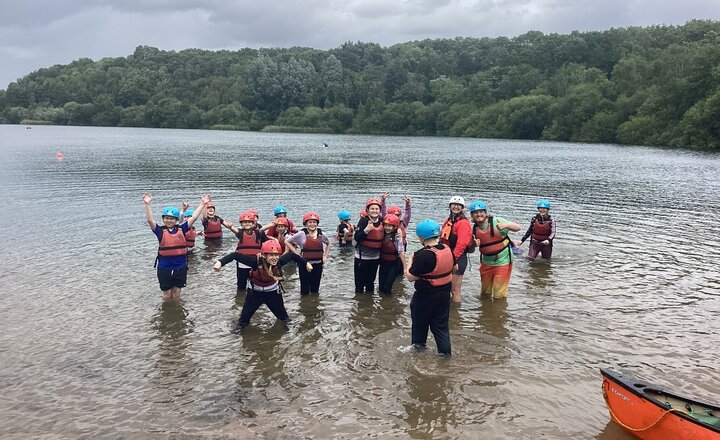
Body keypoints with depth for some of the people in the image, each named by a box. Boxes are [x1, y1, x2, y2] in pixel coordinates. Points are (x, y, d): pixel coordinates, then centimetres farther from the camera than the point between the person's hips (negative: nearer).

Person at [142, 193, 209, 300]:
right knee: (167, 294, 12)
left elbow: (194, 217, 0)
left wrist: (202, 203, -1)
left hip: (180, 267, 1)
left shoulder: (181, 229, 0)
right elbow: (150, 220, -17)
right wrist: (148, 204, -27)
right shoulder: (160, 231, -4)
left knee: (176, 293, 15)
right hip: (164, 268, -1)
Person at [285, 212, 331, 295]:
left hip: (318, 265, 3)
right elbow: (287, 241, -1)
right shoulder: (302, 234, -6)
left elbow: (328, 243, 23)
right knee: (305, 289, 4)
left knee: (315, 289, 12)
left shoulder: (321, 234, 4)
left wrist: (325, 256, 13)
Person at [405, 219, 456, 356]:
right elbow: (455, 268, 12)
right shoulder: (447, 249, -4)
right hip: (445, 293, 6)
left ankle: (419, 344, 34)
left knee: (420, 320, 18)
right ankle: (445, 351, 19)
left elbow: (410, 277, -23)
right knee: (441, 324, 16)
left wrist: (410, 260, -9)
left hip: (426, 296, -6)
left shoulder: (423, 255, -27)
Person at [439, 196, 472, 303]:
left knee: (455, 290, -3)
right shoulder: (448, 220, 15)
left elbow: (461, 244, -19)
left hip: (458, 259, -8)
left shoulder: (464, 223, -12)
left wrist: (453, 258, -19)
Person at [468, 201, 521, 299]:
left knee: (499, 295, 2)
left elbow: (518, 228, -13)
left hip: (502, 261, -5)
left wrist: (506, 225, -34)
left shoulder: (496, 221, -15)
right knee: (484, 292, 21)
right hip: (486, 262, 5)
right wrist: (474, 244, -14)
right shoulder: (474, 228, -1)